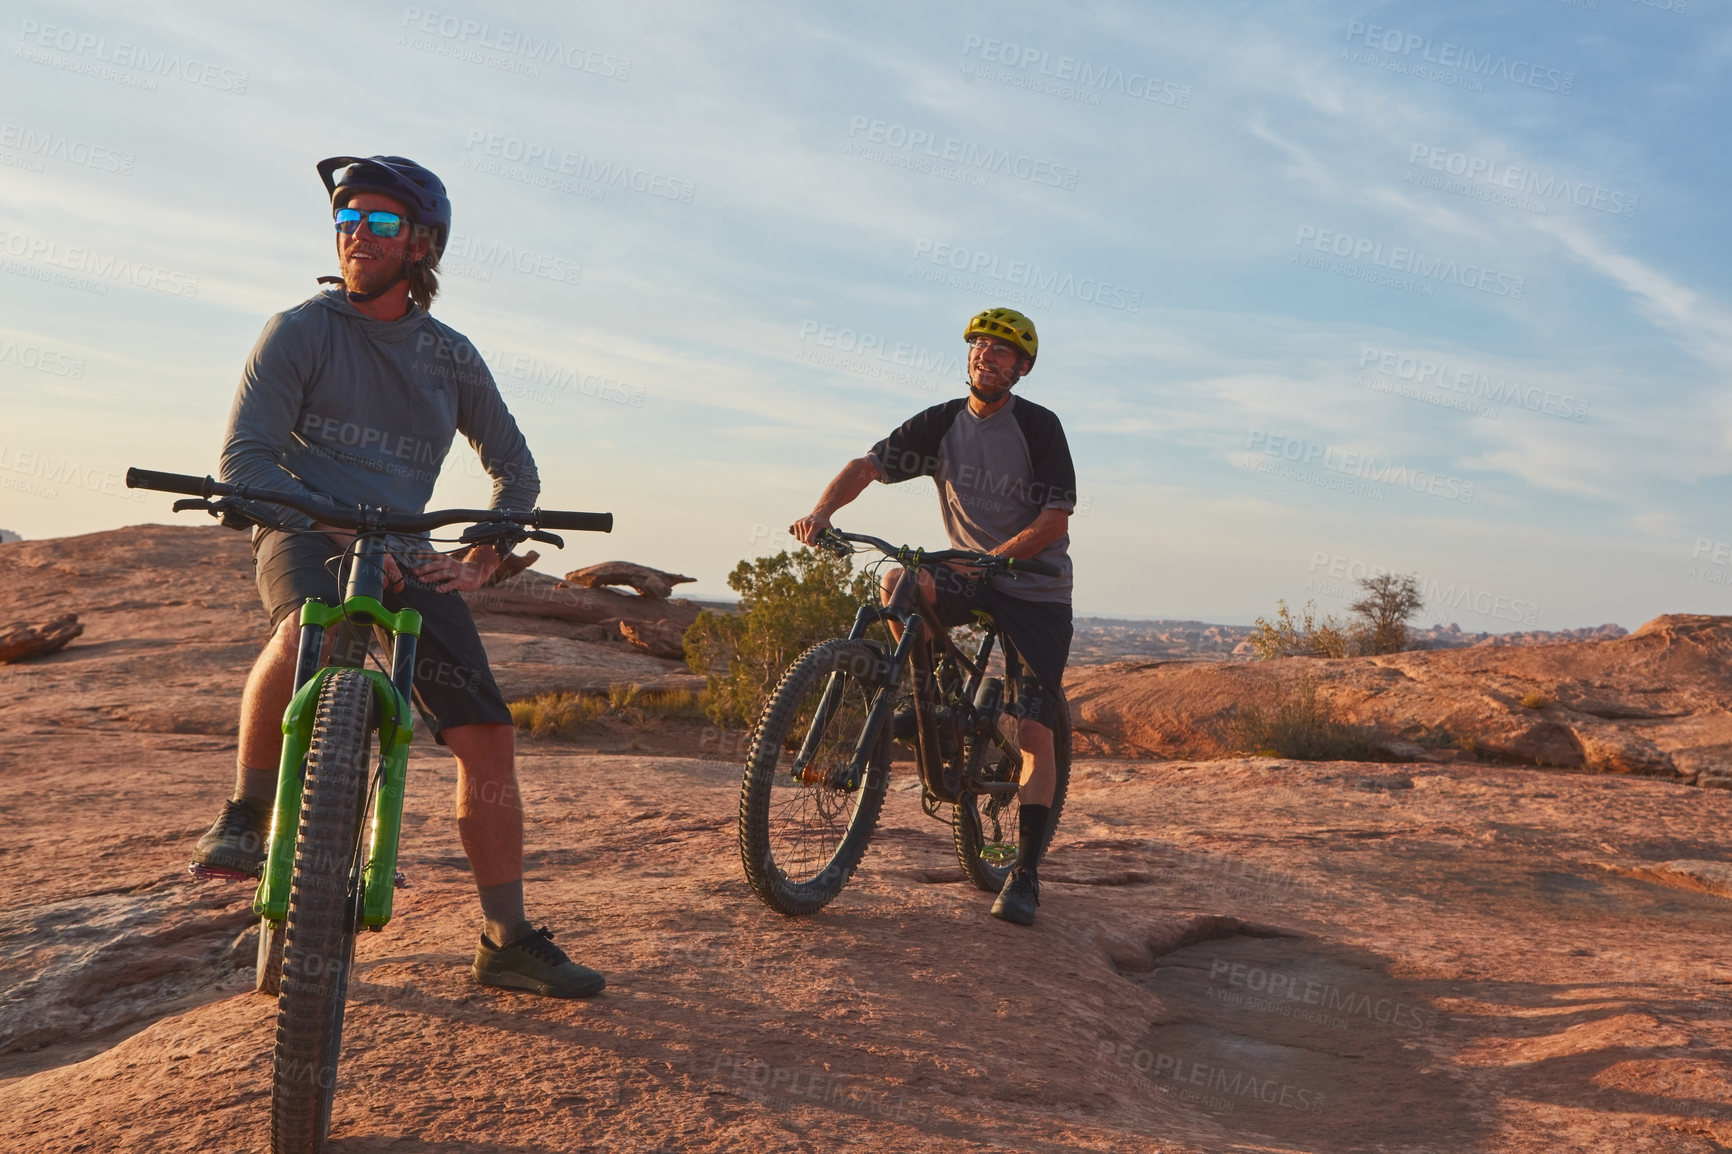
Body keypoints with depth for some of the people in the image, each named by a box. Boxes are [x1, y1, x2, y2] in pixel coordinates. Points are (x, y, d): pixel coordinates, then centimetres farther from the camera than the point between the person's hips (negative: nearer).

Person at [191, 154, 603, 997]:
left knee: (487, 738, -9)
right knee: (307, 631, -41)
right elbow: (245, 458, -8)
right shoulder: (300, 330, -1)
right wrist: (343, 529, -21)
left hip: (404, 556, 3)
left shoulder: (450, 356, 9)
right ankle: (244, 815, -17)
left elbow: (515, 467, 17)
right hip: (305, 535, -3)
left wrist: (480, 562, 3)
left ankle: (508, 942, 3)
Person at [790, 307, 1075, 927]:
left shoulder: (1039, 426, -10)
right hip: (969, 574, 4)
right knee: (899, 582, -28)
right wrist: (822, 510, -26)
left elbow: (1056, 519, -16)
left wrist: (988, 560, -28)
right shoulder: (941, 422, 0)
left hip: (1037, 587, -3)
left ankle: (1025, 874, -1)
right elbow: (869, 464, -7)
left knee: (1035, 734, -10)